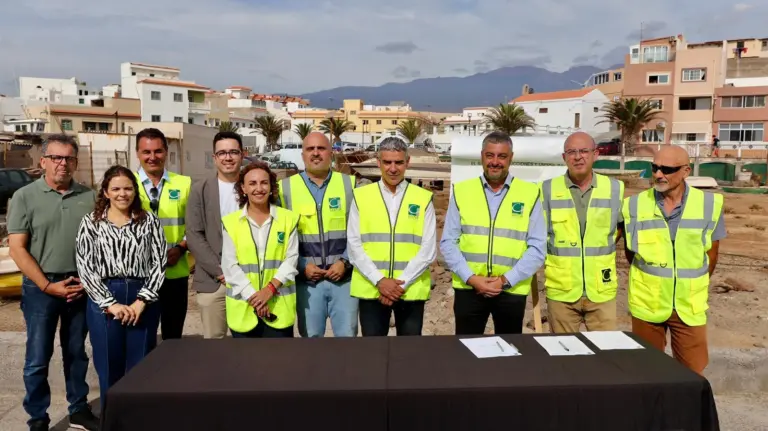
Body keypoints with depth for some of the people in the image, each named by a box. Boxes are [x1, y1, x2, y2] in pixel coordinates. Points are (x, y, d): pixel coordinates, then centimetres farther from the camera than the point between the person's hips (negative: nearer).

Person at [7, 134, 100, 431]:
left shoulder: (89, 197, 3)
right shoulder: (25, 196, -3)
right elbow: (17, 249, -7)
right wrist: (48, 286, -12)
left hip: (81, 287, 2)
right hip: (41, 288, -2)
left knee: (77, 353, 14)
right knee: (38, 358, 6)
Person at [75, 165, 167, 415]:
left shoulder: (149, 221, 4)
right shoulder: (91, 222, 3)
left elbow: (159, 263, -1)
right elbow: (85, 267, -3)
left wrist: (141, 301, -10)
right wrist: (111, 304, -10)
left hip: (143, 299, 0)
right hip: (104, 300, 0)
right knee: (109, 369, 8)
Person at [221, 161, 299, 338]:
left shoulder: (288, 218, 4)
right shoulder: (230, 222, 3)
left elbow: (291, 259, 0)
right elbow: (230, 265, -2)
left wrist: (271, 288, -13)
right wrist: (253, 296, -11)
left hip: (279, 306, 0)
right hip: (243, 307, 0)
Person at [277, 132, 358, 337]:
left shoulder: (349, 184, 3)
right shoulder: (286, 187, 2)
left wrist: (345, 262, -7)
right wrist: (301, 266, -6)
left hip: (344, 276, 0)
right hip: (306, 279, 0)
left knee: (347, 333, 7)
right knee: (310, 335, 11)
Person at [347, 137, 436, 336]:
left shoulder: (423, 198, 2)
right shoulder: (361, 196, 3)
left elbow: (428, 248, -2)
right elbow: (354, 245, 0)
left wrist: (402, 283, -10)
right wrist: (379, 281, -11)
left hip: (411, 290, 0)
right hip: (370, 289, 0)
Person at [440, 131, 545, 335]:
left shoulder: (530, 194, 0)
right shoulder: (461, 191, 2)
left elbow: (537, 248, -2)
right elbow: (448, 242, 1)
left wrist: (505, 280, -10)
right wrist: (470, 278, -10)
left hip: (512, 290, 0)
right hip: (468, 288, 1)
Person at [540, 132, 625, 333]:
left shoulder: (615, 188, 2)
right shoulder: (548, 189, -3)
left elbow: (625, 225, 18)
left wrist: (606, 246, 12)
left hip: (602, 292, 1)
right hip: (561, 292, -1)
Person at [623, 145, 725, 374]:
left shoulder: (709, 204, -6)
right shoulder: (634, 205, -7)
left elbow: (711, 253, 7)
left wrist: (695, 285, 14)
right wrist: (652, 278, 9)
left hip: (690, 306, 0)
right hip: (647, 305, 0)